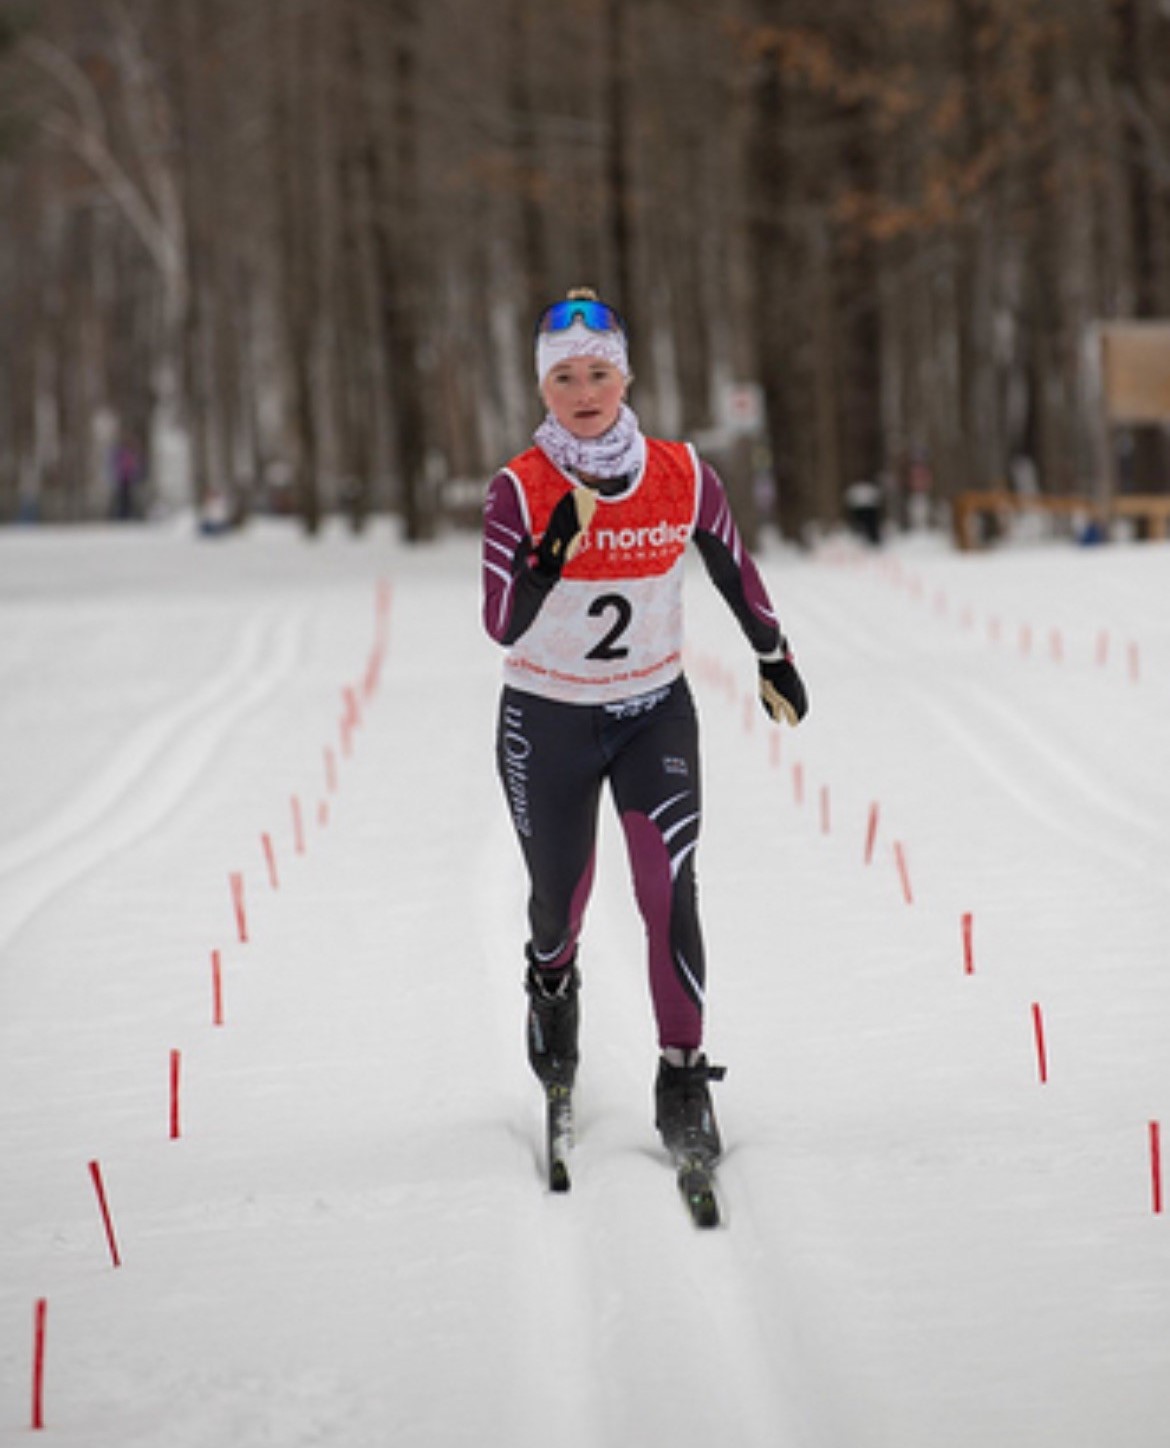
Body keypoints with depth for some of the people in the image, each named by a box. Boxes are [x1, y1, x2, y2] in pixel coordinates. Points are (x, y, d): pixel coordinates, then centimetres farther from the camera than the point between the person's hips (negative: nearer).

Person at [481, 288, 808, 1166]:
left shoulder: (682, 476, -11)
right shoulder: (520, 491, -18)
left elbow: (734, 569, 8)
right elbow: (502, 626, -26)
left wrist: (774, 657, 18)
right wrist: (555, 551, -41)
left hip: (656, 713, 1)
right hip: (548, 722, -1)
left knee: (670, 889, -14)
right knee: (561, 895, 13)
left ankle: (684, 1078, -6)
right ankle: (552, 986, 48)